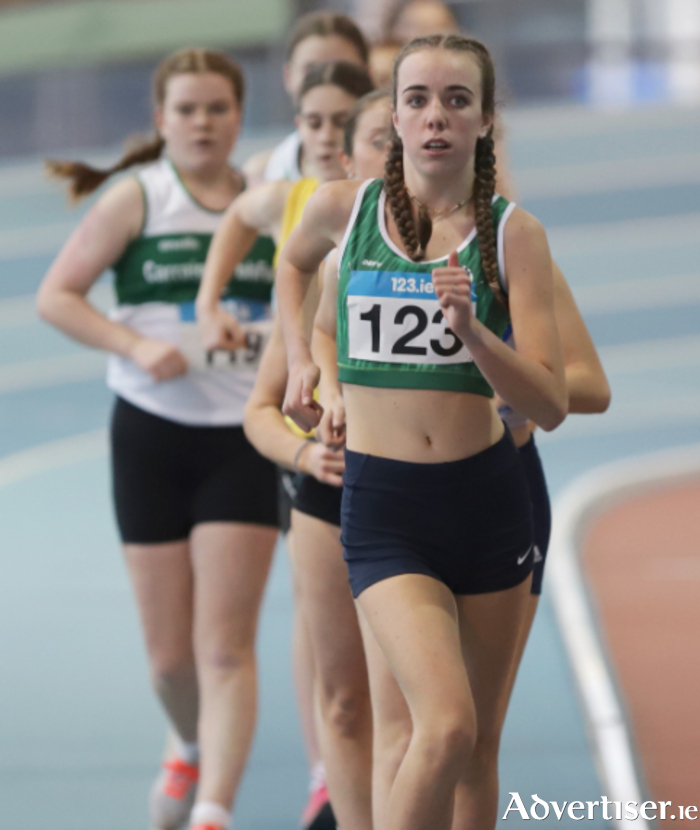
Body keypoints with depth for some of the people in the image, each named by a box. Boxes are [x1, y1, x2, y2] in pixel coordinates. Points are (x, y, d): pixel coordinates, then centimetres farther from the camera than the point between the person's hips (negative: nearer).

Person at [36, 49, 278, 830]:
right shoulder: (137, 199, -2)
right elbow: (55, 296, -3)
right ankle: (194, 749, 38)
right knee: (169, 653, 7)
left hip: (244, 437, 0)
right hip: (152, 435, 0)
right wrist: (135, 346, -16)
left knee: (225, 646, -9)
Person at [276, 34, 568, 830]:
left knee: (476, 754, 10)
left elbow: (551, 404, -8)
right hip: (382, 504, -2)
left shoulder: (512, 233, -4)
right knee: (446, 727, -21)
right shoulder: (344, 209, -1)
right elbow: (292, 263, 25)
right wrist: (299, 360, 13)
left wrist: (472, 330, -23)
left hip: (487, 497, 2)